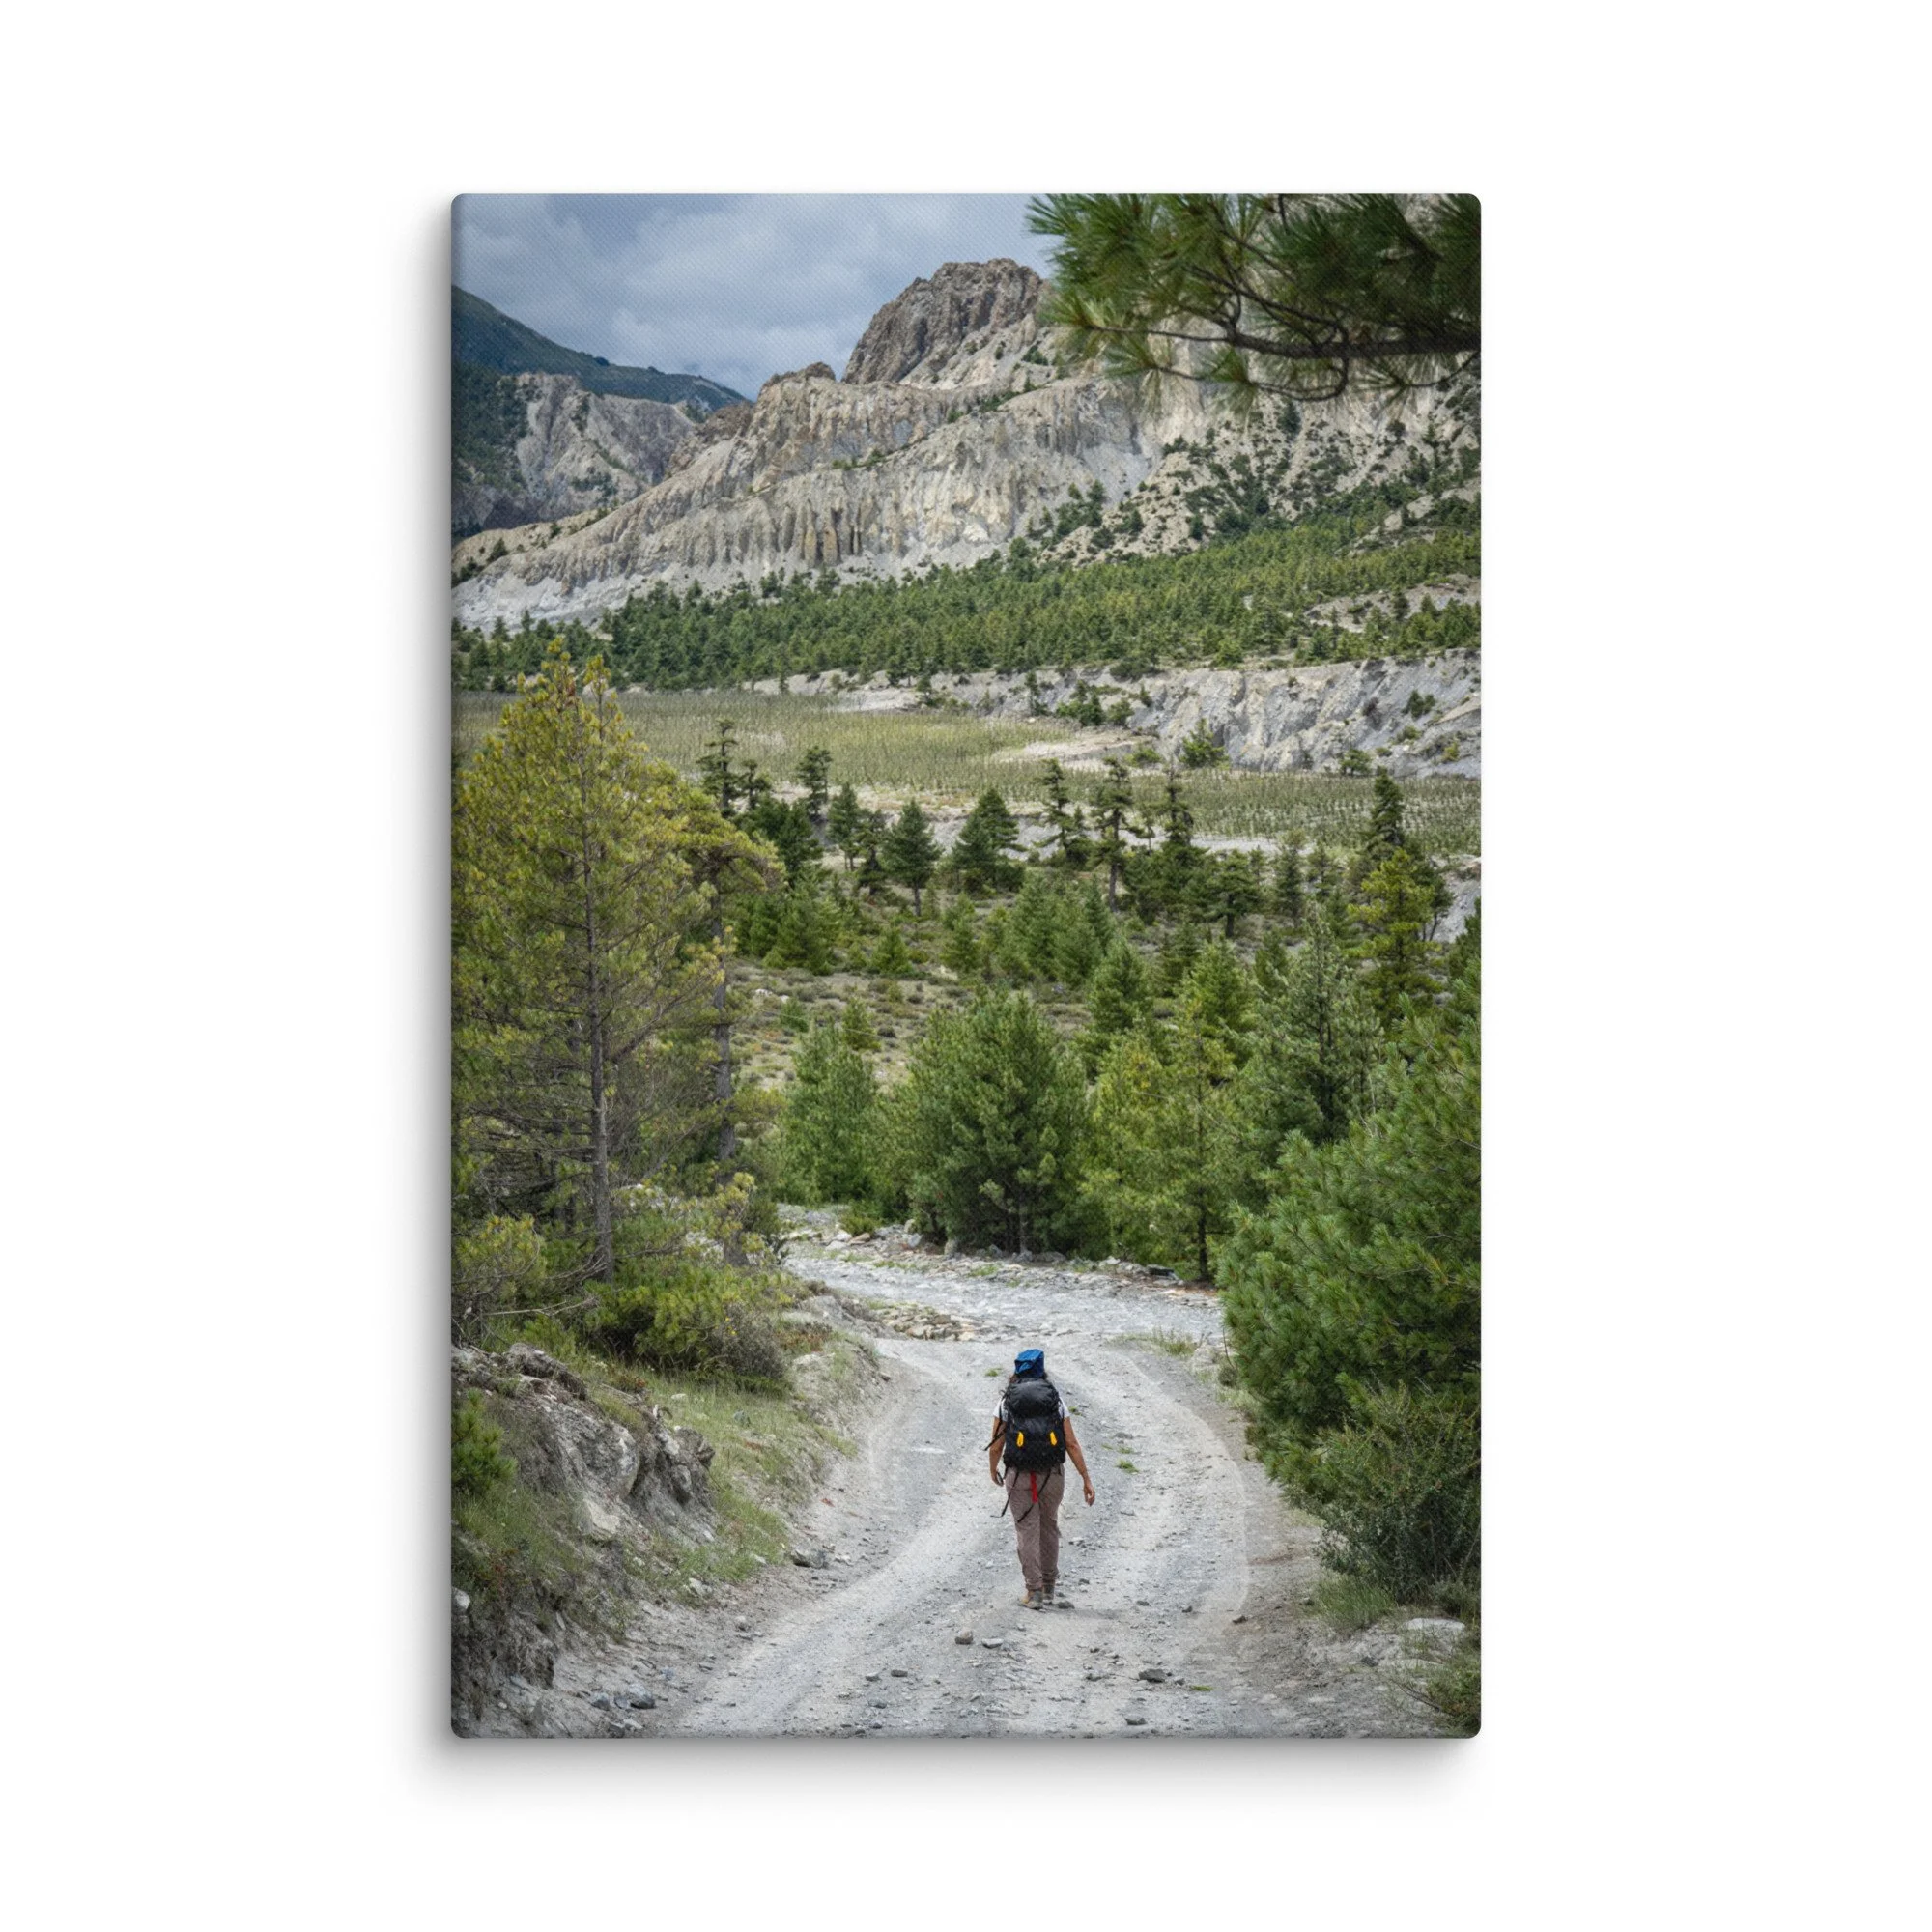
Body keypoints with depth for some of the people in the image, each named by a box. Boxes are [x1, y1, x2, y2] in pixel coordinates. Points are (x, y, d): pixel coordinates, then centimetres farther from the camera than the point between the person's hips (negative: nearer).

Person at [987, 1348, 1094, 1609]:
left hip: (1019, 1475, -2)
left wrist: (993, 1472, 18)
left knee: (1027, 1531, 5)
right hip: (1052, 1475, 2)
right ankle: (1049, 1589, 27)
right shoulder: (1056, 1400, 2)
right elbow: (1072, 1444, -3)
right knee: (1049, 1528, 18)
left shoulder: (1007, 1401, -1)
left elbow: (996, 1446, -2)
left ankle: (1034, 1592, 1)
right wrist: (1086, 1479, 1)